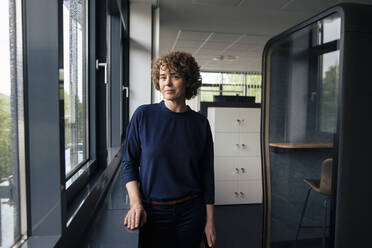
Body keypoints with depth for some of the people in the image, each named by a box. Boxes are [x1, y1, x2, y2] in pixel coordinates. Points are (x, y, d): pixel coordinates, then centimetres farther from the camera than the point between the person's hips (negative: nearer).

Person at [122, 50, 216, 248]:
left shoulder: (200, 123, -4)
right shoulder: (143, 115, -8)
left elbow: (207, 174, 0)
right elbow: (129, 162, -2)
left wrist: (209, 221, 2)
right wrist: (135, 203, -14)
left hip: (190, 211, 1)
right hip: (152, 212, -1)